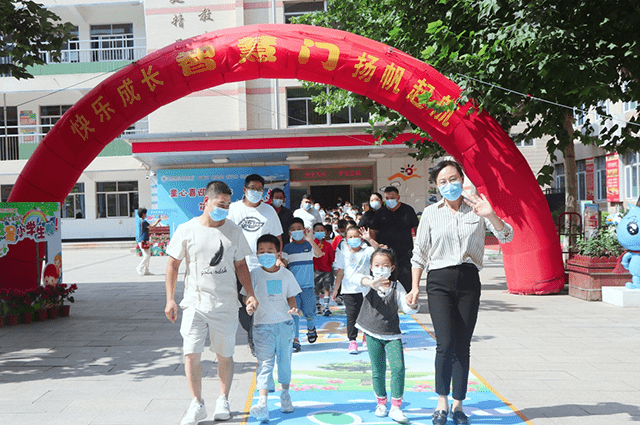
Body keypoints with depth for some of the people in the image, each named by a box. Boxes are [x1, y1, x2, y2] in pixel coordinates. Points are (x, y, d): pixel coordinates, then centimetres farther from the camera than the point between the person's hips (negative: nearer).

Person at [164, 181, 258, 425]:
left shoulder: (233, 231, 3)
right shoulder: (187, 230, -2)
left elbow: (240, 265, 10)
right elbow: (173, 265, 3)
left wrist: (250, 294, -1)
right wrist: (170, 299, -3)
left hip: (226, 304, 1)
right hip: (195, 302, -1)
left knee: (225, 354, 8)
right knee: (191, 353, -6)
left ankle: (223, 400, 26)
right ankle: (197, 405, 9)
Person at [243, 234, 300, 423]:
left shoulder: (286, 274, 3)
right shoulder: (254, 275, -2)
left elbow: (291, 297, 9)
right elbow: (247, 296, 0)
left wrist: (293, 308, -10)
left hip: (284, 323, 2)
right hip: (263, 324, -2)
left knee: (284, 360, 13)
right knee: (265, 363, -10)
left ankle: (285, 394, 33)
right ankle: (262, 403, -16)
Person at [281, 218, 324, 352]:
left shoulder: (309, 245, 1)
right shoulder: (287, 248, 8)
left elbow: (319, 254, -19)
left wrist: (310, 240, -36)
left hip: (308, 285, -1)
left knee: (309, 312, 1)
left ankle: (311, 328, 33)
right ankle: (295, 339, 4)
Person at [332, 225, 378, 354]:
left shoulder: (366, 251, -1)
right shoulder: (343, 253, 4)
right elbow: (340, 272, 9)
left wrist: (369, 239, -30)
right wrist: (335, 289, 9)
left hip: (365, 288, 0)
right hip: (349, 290, 0)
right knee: (351, 316, -2)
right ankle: (352, 341, 3)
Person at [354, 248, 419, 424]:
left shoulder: (397, 287, 1)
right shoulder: (369, 284, -3)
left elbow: (407, 309, -5)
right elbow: (359, 278, -27)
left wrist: (412, 305, -29)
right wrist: (372, 283, -48)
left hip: (392, 334, 0)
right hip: (372, 333, 0)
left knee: (398, 367, -12)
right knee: (378, 370, 7)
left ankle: (396, 407, -1)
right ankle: (381, 403, 28)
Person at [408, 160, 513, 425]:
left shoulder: (477, 210, 6)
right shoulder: (430, 213, 5)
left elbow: (506, 237, -4)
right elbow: (419, 253, 10)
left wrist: (490, 215, -22)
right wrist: (415, 286, 6)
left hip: (469, 281, 1)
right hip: (439, 281, -1)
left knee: (463, 346, 5)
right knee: (446, 344, -11)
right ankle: (442, 403, 6)